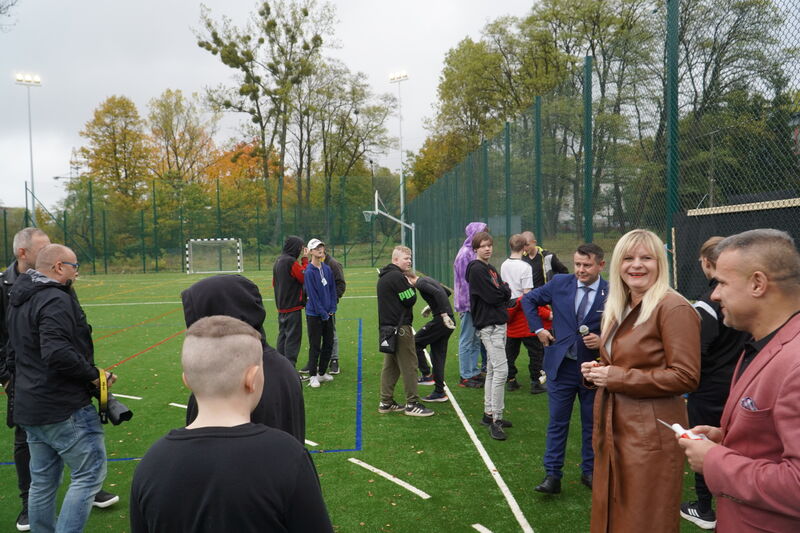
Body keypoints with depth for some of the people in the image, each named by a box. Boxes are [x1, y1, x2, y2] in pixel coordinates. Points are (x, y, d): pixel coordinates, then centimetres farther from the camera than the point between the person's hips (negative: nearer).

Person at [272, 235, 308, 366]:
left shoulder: (278, 261, 12)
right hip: (293, 307, -9)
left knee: (282, 335, 16)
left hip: (281, 306, 9)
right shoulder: (291, 262, -17)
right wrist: (305, 260, -9)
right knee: (293, 338, -5)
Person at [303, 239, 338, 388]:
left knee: (329, 344, 12)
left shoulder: (327, 269, 7)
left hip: (328, 314, 6)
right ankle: (313, 376, 10)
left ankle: (322, 372, 26)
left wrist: (332, 309, 1)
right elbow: (312, 295, -15)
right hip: (314, 315, -6)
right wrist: (323, 314, -14)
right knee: (315, 346, 0)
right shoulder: (309, 272, -13)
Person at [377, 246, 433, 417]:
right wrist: (411, 286, 2)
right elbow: (411, 300, -16)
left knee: (390, 365, 14)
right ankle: (412, 404, 0)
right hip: (400, 327, -10)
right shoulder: (397, 277, -16)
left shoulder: (384, 277, 16)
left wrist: (408, 286, 7)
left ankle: (386, 402, 18)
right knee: (409, 365, -4)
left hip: (387, 326, 10)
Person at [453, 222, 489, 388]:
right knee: (467, 340, -1)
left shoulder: (476, 253, 12)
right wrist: (469, 305, -18)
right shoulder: (465, 254, -16)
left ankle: (473, 372, 25)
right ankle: (466, 377, 7)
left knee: (476, 340, 15)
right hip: (469, 305, -9)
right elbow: (465, 282, -18)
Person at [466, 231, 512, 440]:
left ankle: (489, 413, 23)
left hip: (498, 323, 10)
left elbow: (505, 295, 15)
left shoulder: (491, 268, 17)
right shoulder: (476, 270, -11)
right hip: (488, 325, -10)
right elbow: (493, 296, -17)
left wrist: (502, 291, -5)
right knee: (501, 370, -14)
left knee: (492, 370, 14)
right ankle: (495, 421, -9)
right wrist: (504, 289, 0)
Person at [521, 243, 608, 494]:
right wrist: (538, 328, 4)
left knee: (592, 423, 14)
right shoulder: (559, 283, -3)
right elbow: (528, 300, 10)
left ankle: (590, 471, 31)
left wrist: (603, 341, -19)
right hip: (561, 366, 1)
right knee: (557, 422, 7)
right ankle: (552, 475, 16)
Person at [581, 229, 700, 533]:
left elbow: (686, 377, -19)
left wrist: (617, 378, -19)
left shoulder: (674, 308, -15)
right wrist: (598, 370, 3)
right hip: (612, 428, 8)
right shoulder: (616, 309, 12)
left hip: (651, 435, -8)